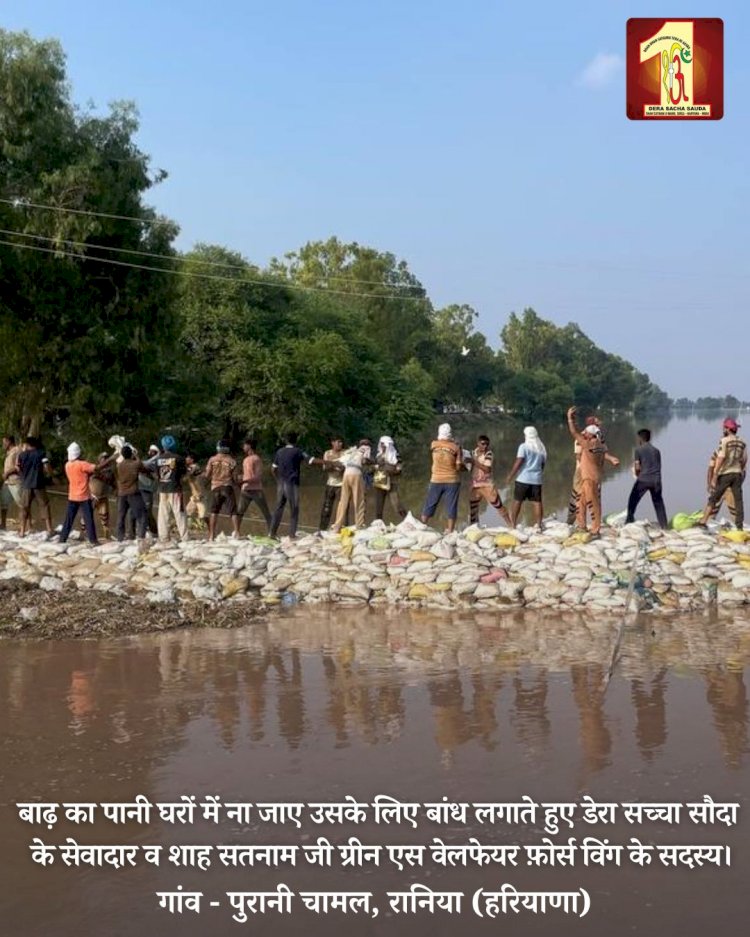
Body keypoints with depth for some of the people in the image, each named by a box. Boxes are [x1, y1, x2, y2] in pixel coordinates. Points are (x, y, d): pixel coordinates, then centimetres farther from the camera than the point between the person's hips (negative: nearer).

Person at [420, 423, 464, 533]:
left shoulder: (433, 444, -3)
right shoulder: (456, 447, -8)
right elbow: (458, 467, -9)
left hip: (436, 480, 1)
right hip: (452, 481, -1)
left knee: (429, 505, 10)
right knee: (451, 507, 4)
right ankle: (450, 532, 4)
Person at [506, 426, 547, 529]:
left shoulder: (524, 446, -5)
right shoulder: (542, 448, 12)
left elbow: (518, 462, -13)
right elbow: (543, 464, 18)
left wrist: (510, 475, -9)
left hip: (523, 478, -4)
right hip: (536, 479, 4)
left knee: (517, 501, 3)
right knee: (537, 502, 2)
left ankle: (513, 524, 2)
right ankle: (538, 525, -4)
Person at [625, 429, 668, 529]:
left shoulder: (639, 450, 0)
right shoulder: (656, 450, 14)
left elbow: (637, 467, -4)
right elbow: (659, 466, 15)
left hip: (643, 479, -4)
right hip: (656, 480, 4)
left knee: (633, 500, 11)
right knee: (658, 503, 12)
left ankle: (629, 522, 10)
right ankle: (664, 526, 8)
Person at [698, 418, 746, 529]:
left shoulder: (724, 441, -10)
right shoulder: (742, 443, 7)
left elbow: (720, 459, -16)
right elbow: (744, 460, 10)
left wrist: (714, 477, -15)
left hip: (725, 474, -4)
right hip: (737, 473, 4)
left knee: (713, 498, 3)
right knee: (738, 500, 6)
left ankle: (703, 521, 1)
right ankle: (739, 527, 6)